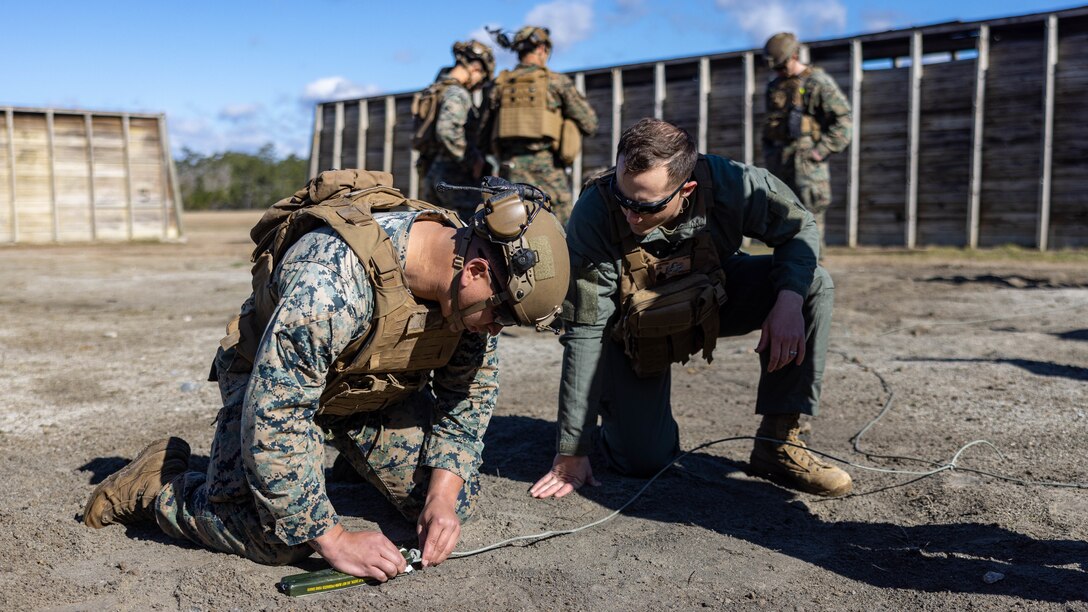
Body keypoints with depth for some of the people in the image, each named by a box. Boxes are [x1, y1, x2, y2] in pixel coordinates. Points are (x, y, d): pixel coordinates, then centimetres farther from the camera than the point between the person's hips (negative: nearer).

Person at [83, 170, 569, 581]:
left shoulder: (464, 278, -19)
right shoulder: (332, 280, -41)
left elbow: (472, 386, -5)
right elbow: (271, 424, -36)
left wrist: (444, 491, -15)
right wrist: (334, 540, -31)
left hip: (381, 387, 6)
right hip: (272, 380, -5)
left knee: (454, 501, -3)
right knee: (275, 539, -22)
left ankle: (350, 452, 26)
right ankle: (153, 482, 6)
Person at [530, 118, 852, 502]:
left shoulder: (729, 184, -31)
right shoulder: (594, 216, -34)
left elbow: (799, 228, -11)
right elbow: (584, 334, -30)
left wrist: (789, 300, -32)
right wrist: (572, 451, -27)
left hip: (714, 299, 3)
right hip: (634, 331, -2)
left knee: (814, 285, -20)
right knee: (643, 461, -13)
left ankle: (777, 444, -11)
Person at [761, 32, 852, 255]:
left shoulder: (818, 82, -3)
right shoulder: (774, 86, 18)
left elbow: (843, 118, -7)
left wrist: (822, 150, -13)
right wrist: (768, 155, 15)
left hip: (806, 160, -7)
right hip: (778, 162, 7)